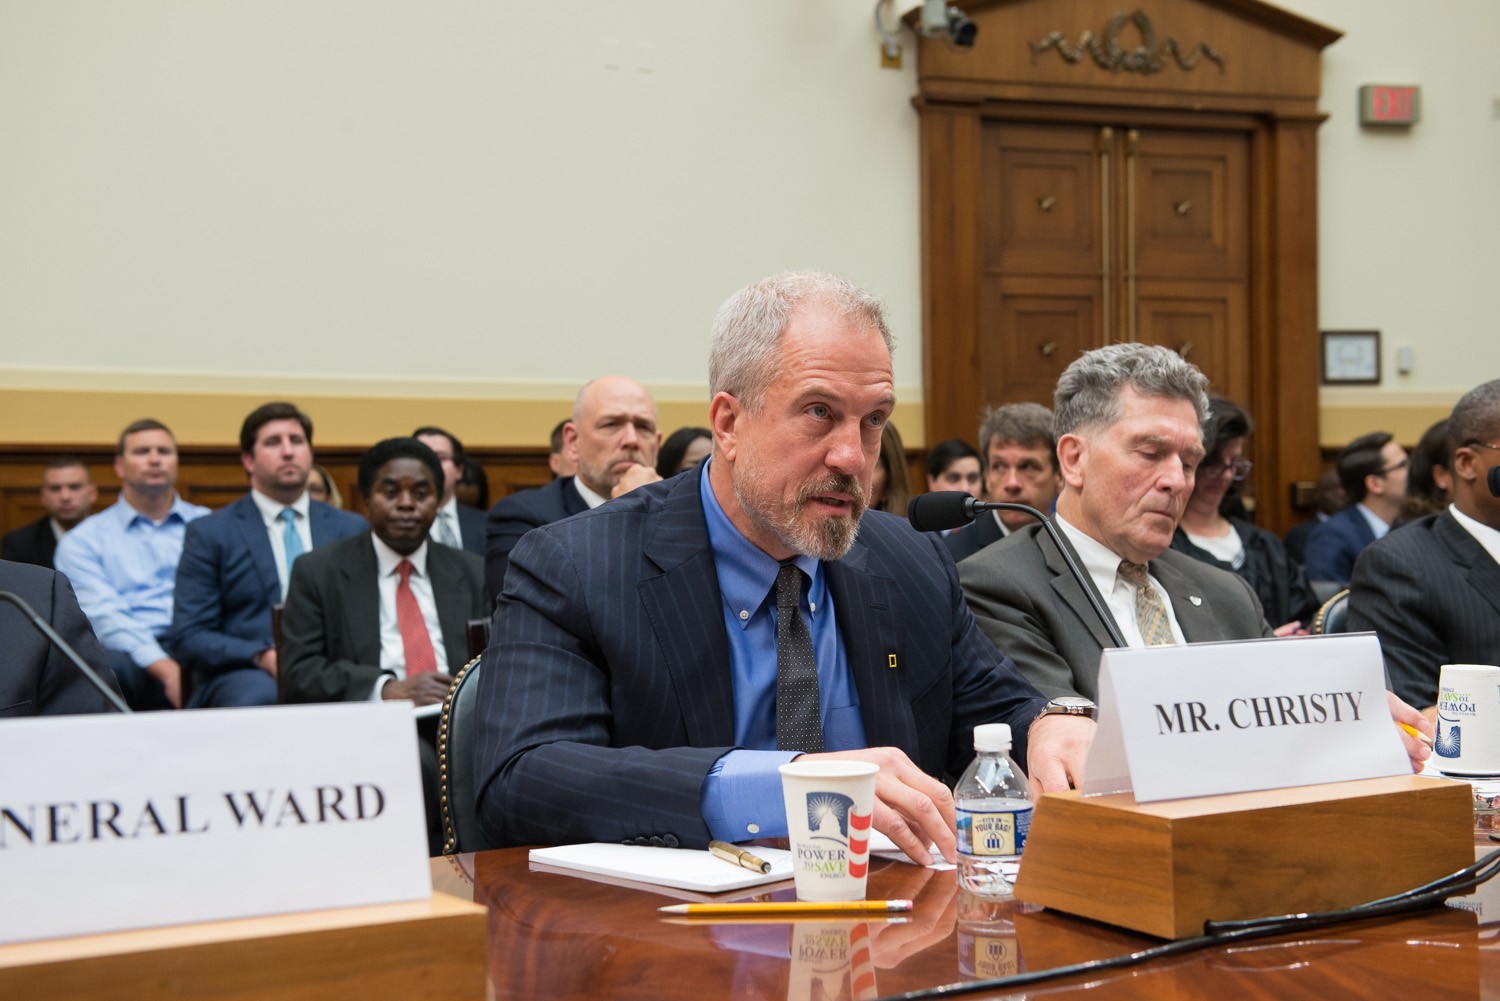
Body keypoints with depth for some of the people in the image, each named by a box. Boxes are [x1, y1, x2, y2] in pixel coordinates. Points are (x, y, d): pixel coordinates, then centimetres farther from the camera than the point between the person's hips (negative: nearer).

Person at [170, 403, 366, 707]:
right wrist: (263, 657, -16)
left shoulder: (352, 529, 19)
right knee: (256, 696, -39)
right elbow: (189, 638, 2)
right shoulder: (209, 533, 9)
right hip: (243, 675, -3)